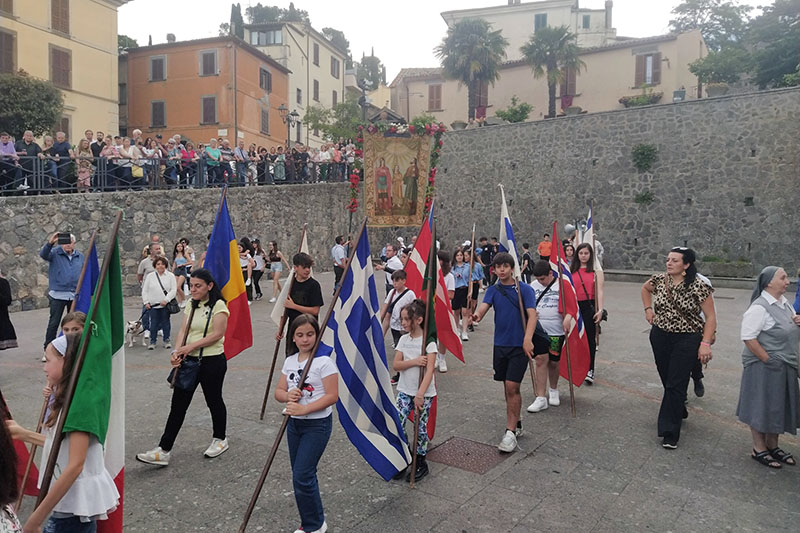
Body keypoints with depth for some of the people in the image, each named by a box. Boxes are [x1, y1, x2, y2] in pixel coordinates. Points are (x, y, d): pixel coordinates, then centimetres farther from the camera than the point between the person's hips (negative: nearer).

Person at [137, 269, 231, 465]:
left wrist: (192, 345, -20)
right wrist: (178, 351, -12)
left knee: (214, 400, 9)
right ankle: (164, 450, 6)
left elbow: (217, 334, -16)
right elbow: (183, 331, 5)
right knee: (178, 403, 4)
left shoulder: (218, 306, -10)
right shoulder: (191, 306, 10)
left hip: (212, 361, -6)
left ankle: (220, 440, 31)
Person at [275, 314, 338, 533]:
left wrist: (303, 409, -25)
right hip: (294, 424, 7)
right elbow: (278, 392, 8)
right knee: (301, 475, 15)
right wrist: (288, 395, -15)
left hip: (317, 425, -7)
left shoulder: (324, 361, -15)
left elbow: (332, 396, -18)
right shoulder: (289, 361, 5)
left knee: (302, 476, -7)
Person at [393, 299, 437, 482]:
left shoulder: (428, 341, -12)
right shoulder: (404, 339, 4)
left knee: (420, 427, 2)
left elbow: (429, 370, -19)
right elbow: (396, 365, -3)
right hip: (405, 390, 4)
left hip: (424, 393, -4)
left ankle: (421, 464, 22)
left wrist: (420, 394, -26)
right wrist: (415, 361, -19)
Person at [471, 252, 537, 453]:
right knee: (507, 386, 13)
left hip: (519, 345, -4)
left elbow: (532, 315, -15)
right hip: (500, 344, 4)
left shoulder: (524, 289, -5)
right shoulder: (493, 290, 6)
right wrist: (477, 315, -37)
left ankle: (510, 432, 0)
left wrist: (528, 339, -30)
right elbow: (484, 306, -12)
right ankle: (516, 424, 30)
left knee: (512, 386, -9)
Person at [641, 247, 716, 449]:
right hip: (660, 337, 5)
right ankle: (679, 411, 41)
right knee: (667, 380, 15)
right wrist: (648, 309, 11)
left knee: (675, 385, -6)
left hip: (687, 340, -5)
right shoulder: (659, 280, -1)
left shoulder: (698, 286, -14)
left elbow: (710, 317, -11)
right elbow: (645, 288, 23)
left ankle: (670, 433, 1)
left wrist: (705, 343, -18)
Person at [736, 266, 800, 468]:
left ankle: (772, 446, 33)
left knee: (779, 406, 18)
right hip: (764, 368, -9)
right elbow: (748, 337, -23)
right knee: (761, 407, 4)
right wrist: (767, 359, -21)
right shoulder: (759, 308, -20)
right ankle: (759, 449, 17)